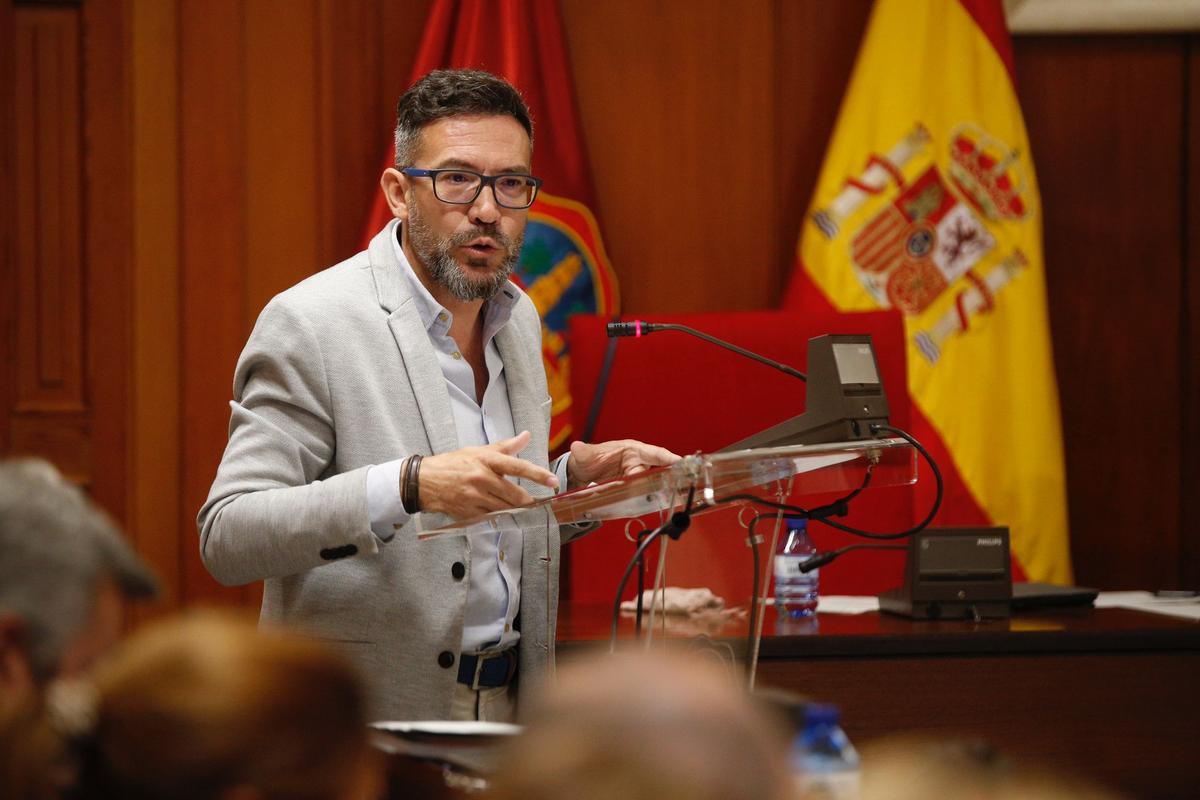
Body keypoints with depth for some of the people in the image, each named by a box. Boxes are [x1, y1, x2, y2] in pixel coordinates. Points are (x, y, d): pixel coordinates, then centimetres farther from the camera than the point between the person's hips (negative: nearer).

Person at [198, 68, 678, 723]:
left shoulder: (518, 319, 14)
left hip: (509, 712, 6)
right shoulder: (311, 324, -10)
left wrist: (575, 477, 5)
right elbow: (226, 539, -17)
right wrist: (410, 485, -27)